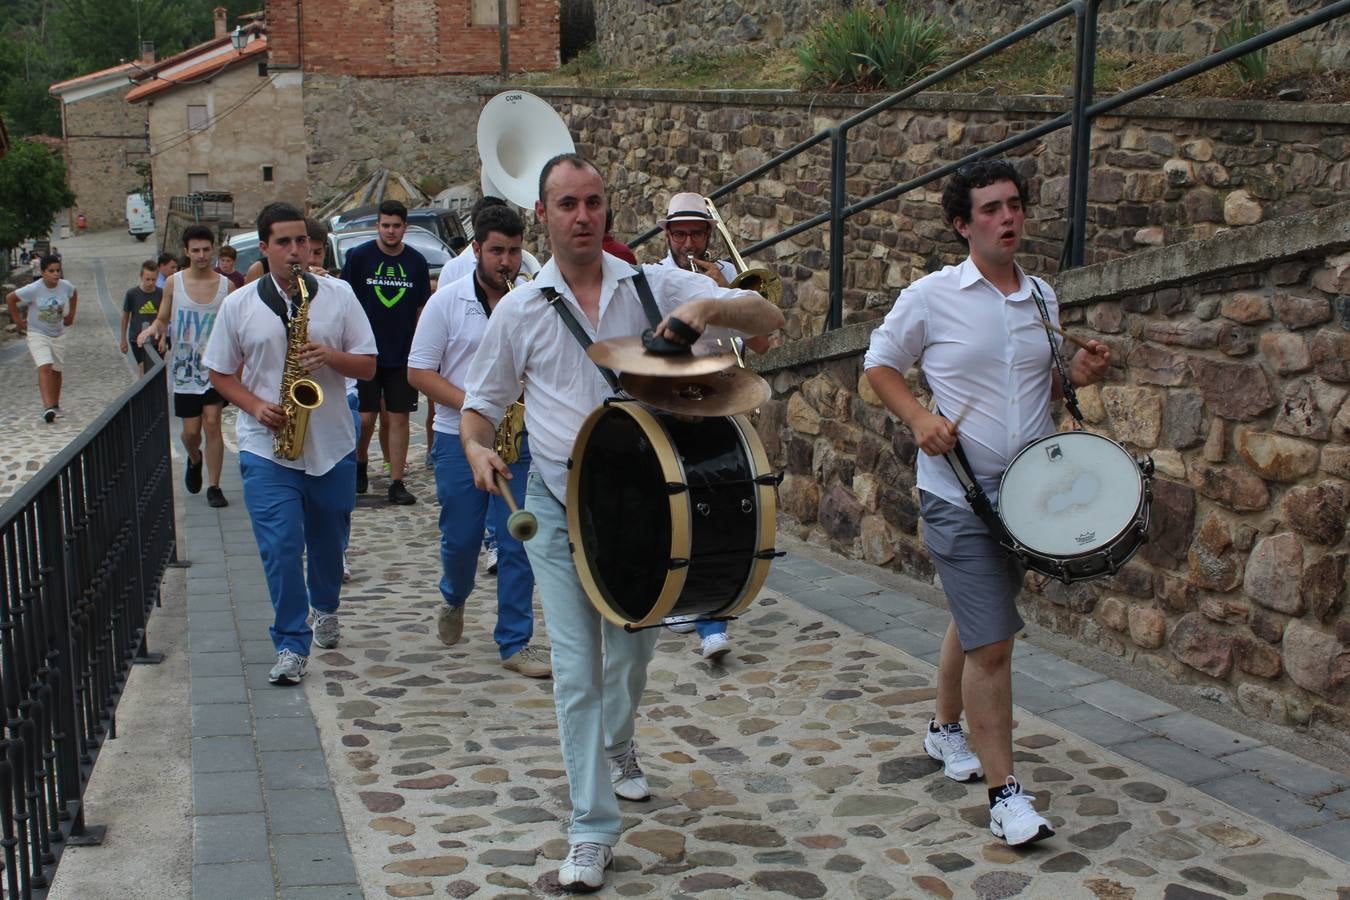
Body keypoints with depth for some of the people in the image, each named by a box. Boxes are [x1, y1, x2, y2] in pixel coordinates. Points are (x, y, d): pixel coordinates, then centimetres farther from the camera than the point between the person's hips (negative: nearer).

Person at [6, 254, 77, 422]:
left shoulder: (66, 286, -8)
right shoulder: (34, 289, -20)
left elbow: (74, 294, 17)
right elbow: (10, 298, -8)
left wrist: (71, 315, 15)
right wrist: (17, 320, -5)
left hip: (58, 335, 5)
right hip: (37, 334, -5)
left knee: (56, 370, 13)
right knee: (45, 367, -21)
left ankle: (55, 405, 31)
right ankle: (47, 407, -30)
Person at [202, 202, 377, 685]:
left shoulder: (339, 296, 0)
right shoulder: (239, 305, 0)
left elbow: (368, 367, 1)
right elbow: (220, 373, 6)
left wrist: (330, 356, -19)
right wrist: (256, 406, -11)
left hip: (332, 445, 2)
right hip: (267, 447, -1)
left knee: (328, 541, 17)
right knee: (281, 546, -10)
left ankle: (325, 609, 44)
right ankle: (291, 644, -2)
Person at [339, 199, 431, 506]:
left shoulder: (417, 262, 5)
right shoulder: (358, 257, -1)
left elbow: (422, 309, 10)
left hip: (403, 354, 2)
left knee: (399, 417, 1)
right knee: (365, 417, -1)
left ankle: (397, 483, 6)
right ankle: (360, 464, 28)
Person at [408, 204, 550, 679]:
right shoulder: (446, 302, -1)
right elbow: (419, 371, -3)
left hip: (519, 439, 1)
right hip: (459, 440, -1)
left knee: (518, 543, -1)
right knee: (460, 538, 8)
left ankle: (515, 642, 7)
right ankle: (454, 599, 40)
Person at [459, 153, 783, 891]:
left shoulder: (655, 288, -1)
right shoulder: (519, 310, 0)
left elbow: (769, 319, -5)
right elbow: (479, 402, 9)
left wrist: (708, 307, -26)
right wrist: (477, 449, -14)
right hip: (560, 504, -1)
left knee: (633, 649, 17)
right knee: (576, 664, -5)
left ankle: (617, 746, 49)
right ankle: (592, 830, 3)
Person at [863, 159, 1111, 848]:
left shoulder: (1042, 298, 7)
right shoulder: (931, 296, -7)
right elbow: (879, 364, 3)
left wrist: (1079, 375, -4)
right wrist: (920, 420, -14)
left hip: (1025, 493, 6)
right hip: (957, 497, -6)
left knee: (976, 622, 22)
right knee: (993, 643, -9)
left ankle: (945, 727, 44)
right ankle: (1003, 791, 0)